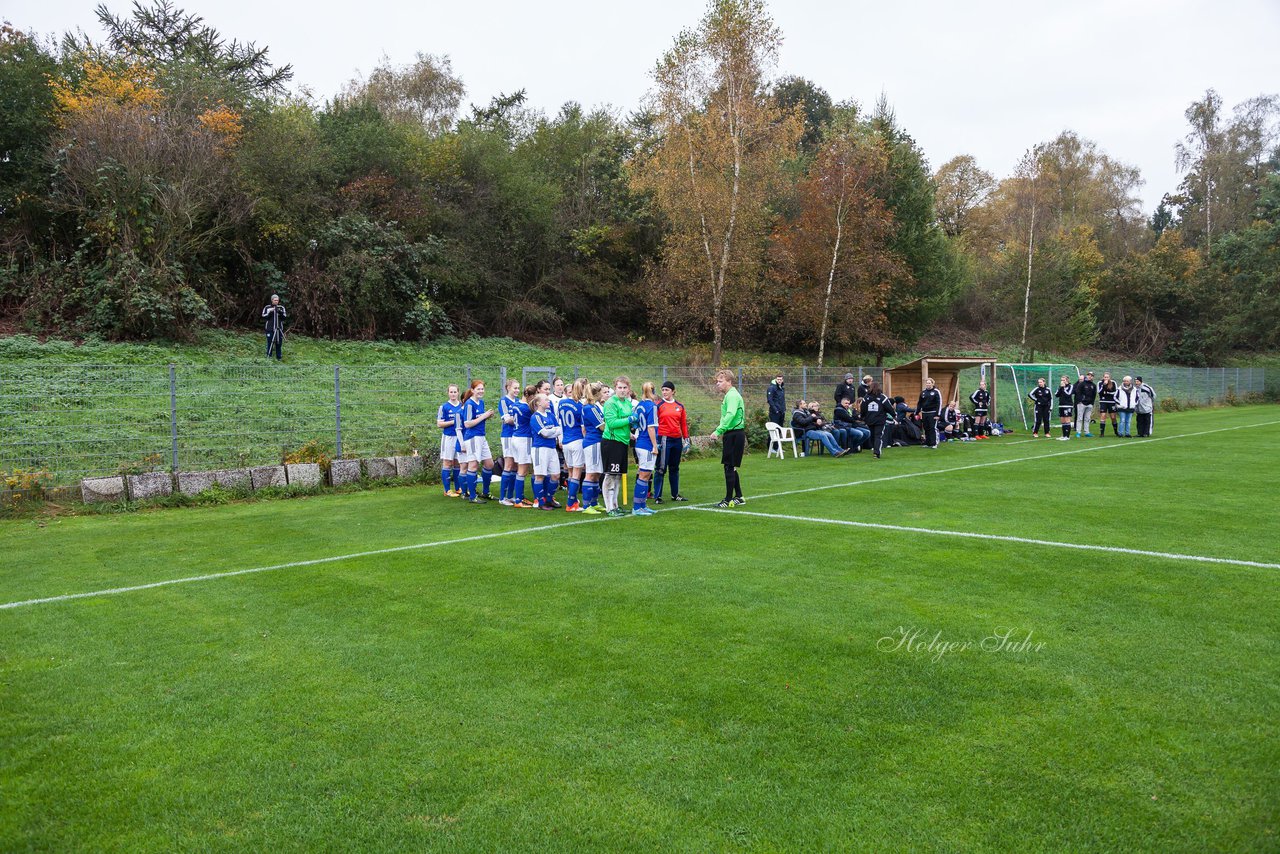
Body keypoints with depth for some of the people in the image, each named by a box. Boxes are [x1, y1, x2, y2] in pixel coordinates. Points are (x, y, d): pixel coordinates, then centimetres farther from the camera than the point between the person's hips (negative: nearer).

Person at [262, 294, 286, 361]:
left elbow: (284, 317, 0)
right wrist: (270, 312, -16)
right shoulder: (267, 308, 4)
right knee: (270, 343, -1)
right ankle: (268, 357, 7)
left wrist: (280, 312, -18)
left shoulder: (281, 308, 7)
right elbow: (263, 316, -3)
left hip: (279, 328, 1)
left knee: (279, 343, 3)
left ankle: (279, 357, 11)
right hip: (270, 328, -1)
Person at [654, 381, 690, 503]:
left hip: (677, 440, 5)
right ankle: (657, 496, -2)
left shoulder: (680, 406, 10)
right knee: (661, 469, -6)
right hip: (664, 440, -5)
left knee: (675, 468, 13)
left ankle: (675, 494, 22)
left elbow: (684, 424, 14)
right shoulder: (658, 405, -2)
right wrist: (655, 440, -10)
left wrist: (686, 439, 10)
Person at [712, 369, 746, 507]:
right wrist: (721, 431, 12)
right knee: (731, 467, 15)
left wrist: (718, 431, -30)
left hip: (734, 435, -10)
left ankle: (729, 500, 0)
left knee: (729, 467, -5)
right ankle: (739, 497, 22)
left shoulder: (732, 395, -14)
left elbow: (730, 415, -27)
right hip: (733, 434, 10)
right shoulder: (730, 395, 18)